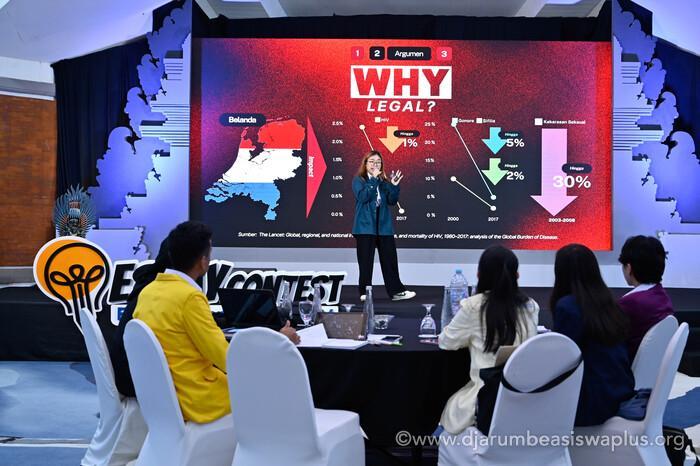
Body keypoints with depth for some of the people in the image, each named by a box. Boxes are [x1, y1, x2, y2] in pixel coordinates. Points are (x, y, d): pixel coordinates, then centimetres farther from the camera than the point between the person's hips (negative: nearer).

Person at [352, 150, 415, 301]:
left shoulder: (384, 181, 13)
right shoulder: (358, 180, 2)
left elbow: (392, 201, 5)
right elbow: (362, 196, -16)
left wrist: (394, 186, -10)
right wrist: (373, 180, -17)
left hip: (384, 226, 4)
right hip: (365, 226, -4)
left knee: (390, 259, 5)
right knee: (366, 261, 1)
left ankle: (396, 291, 11)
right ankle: (365, 292, 9)